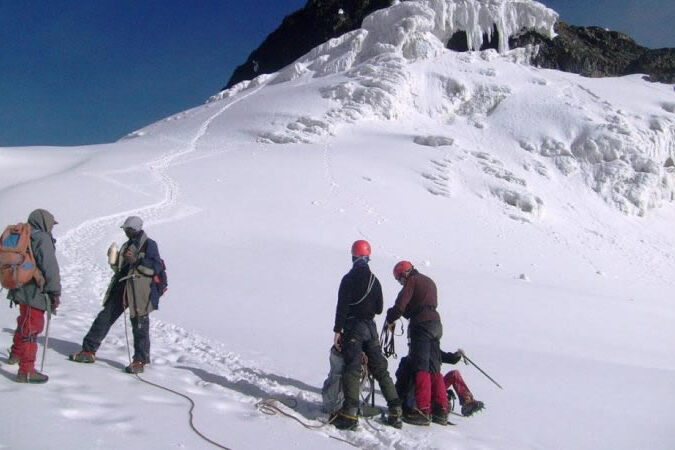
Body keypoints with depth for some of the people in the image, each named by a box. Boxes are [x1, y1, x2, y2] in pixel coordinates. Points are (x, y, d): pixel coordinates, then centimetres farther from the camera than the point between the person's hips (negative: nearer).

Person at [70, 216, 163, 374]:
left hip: (140, 292, -8)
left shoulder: (149, 245, -5)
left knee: (139, 325, -2)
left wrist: (135, 261, -21)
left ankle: (140, 361, 7)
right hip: (121, 288, 8)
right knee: (104, 318, 10)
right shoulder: (127, 245, 19)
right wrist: (114, 260, 3)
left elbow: (155, 267, -16)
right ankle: (89, 350, 20)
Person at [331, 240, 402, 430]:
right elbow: (379, 309, 13)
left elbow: (342, 306, -13)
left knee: (352, 369, -10)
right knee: (380, 369, 11)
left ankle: (350, 413, -20)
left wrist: (337, 330, -12)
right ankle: (395, 412, 11)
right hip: (371, 328, 5)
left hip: (353, 327, -5)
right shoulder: (374, 280, 9)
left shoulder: (349, 278, -7)